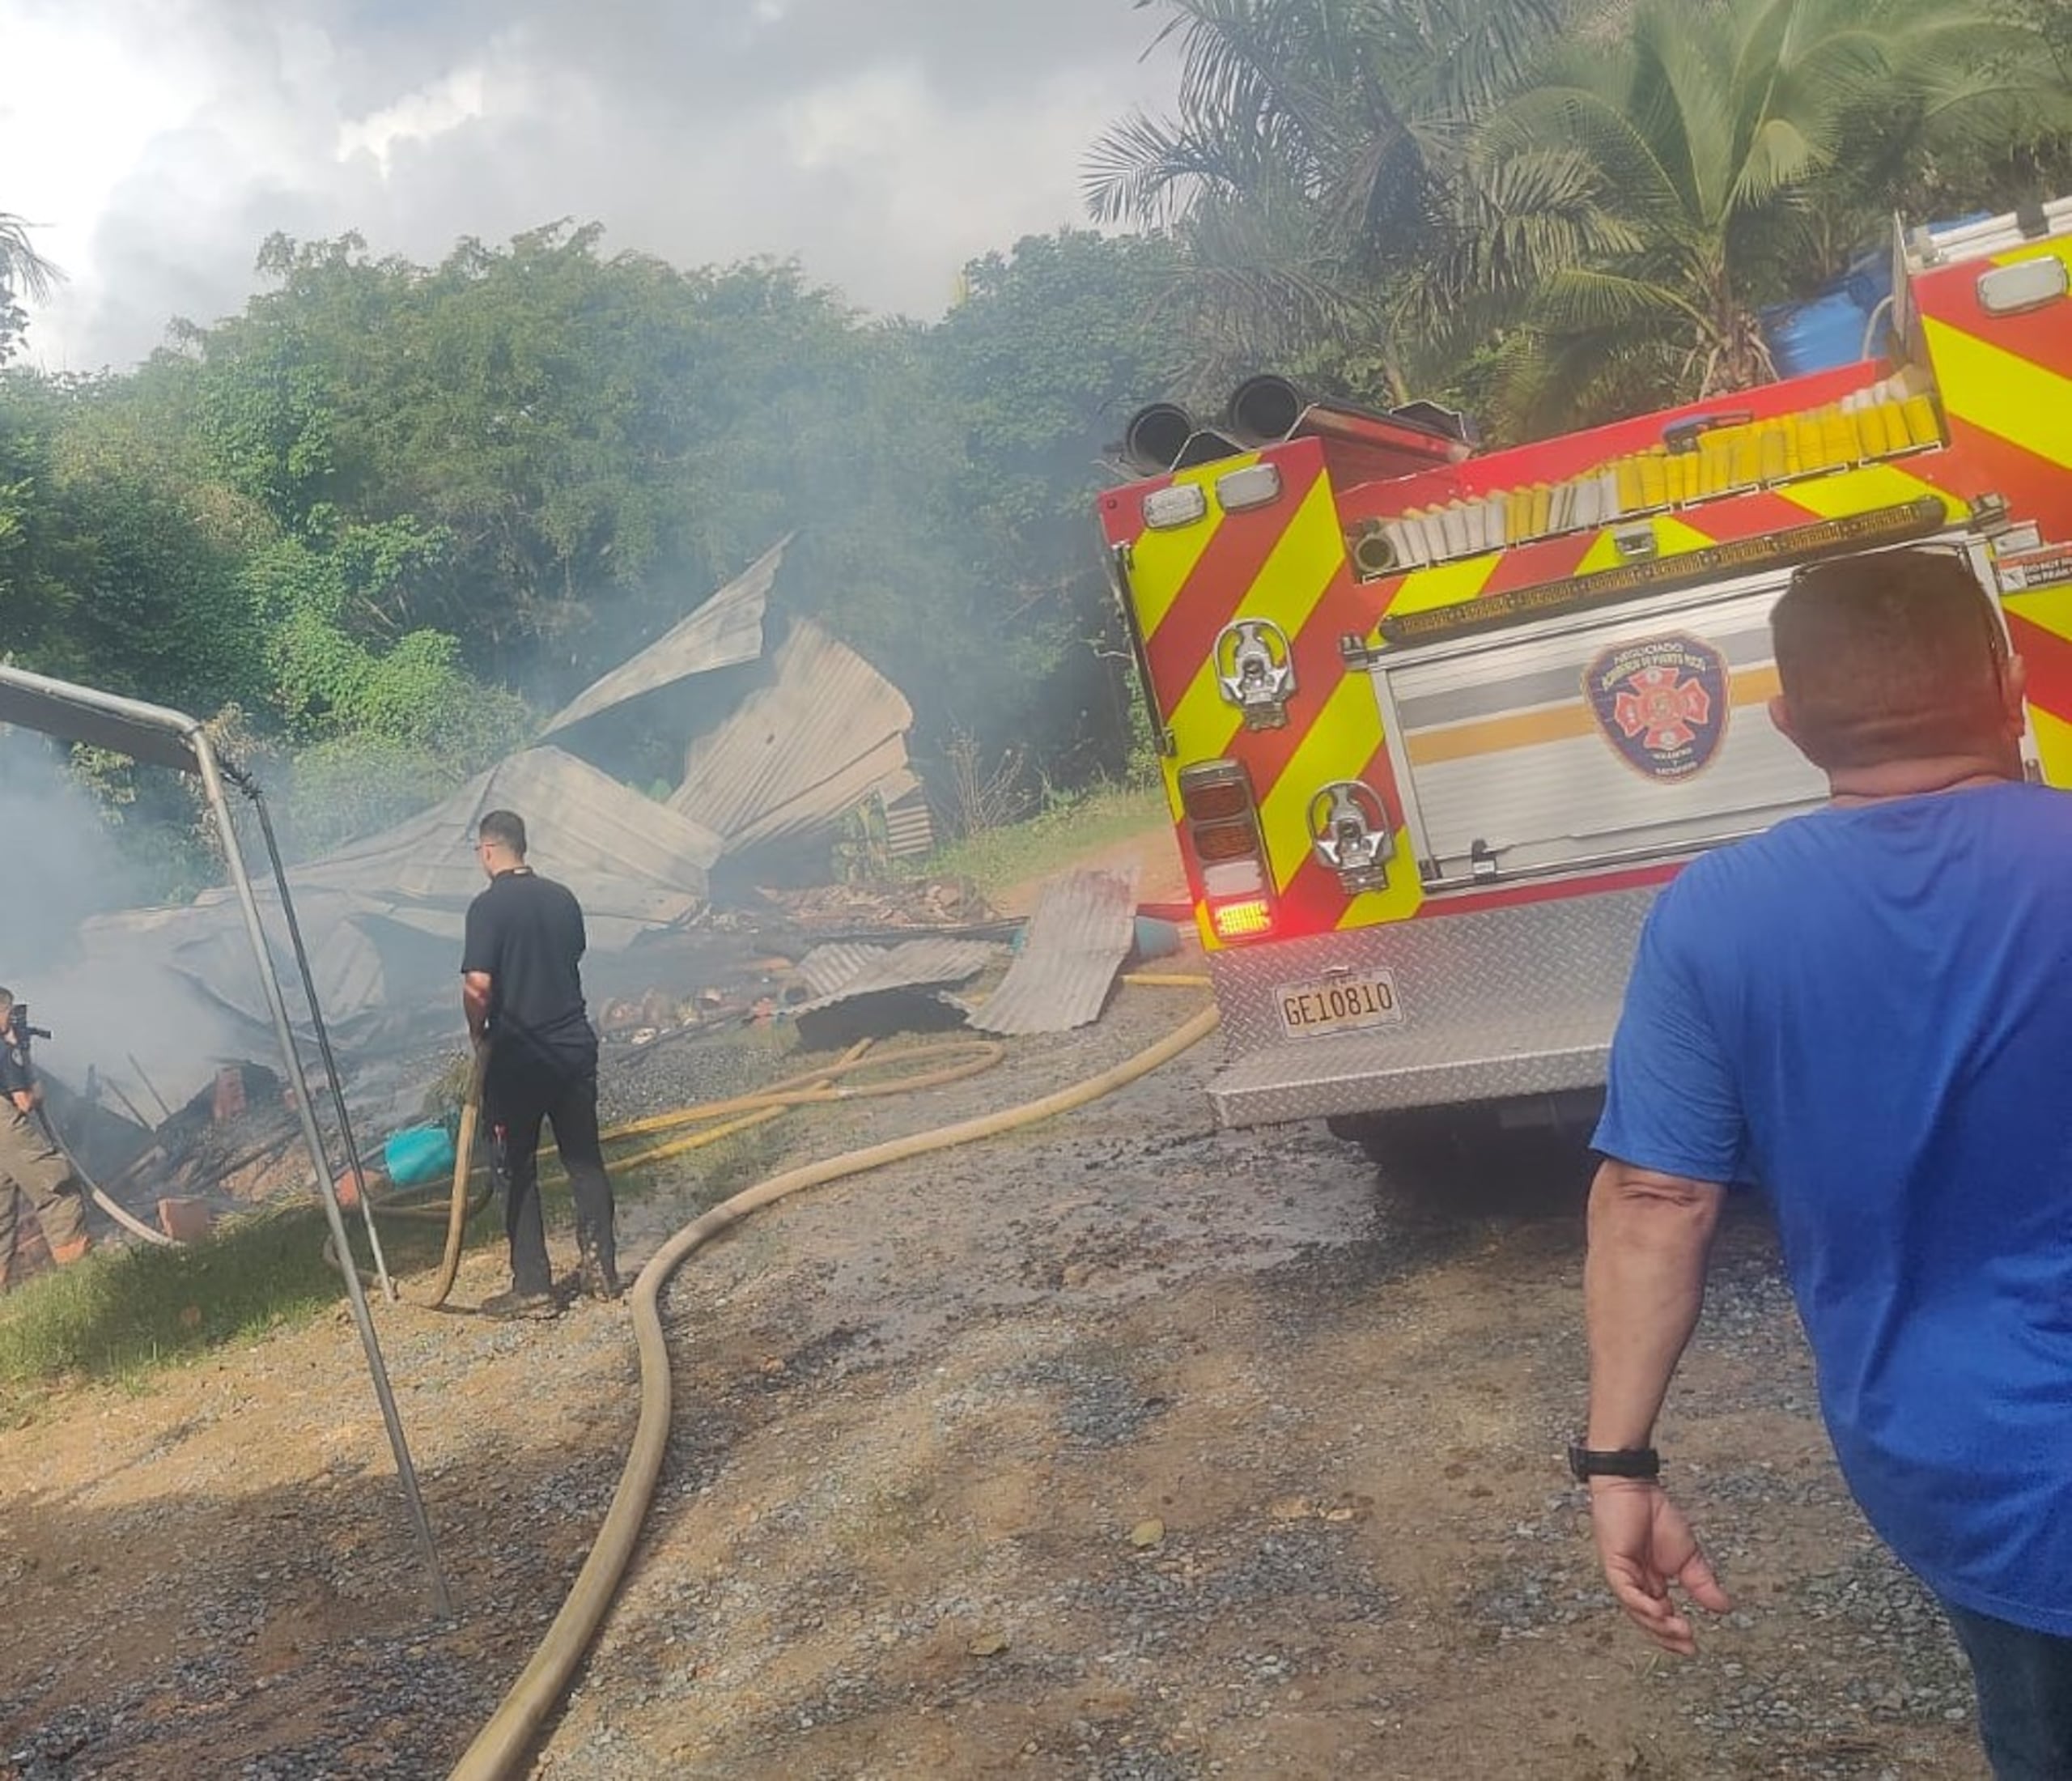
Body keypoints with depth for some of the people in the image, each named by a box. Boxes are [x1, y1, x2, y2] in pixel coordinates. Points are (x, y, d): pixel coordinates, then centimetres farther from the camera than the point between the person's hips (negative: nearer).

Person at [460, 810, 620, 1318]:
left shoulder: (488, 906, -13)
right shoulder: (563, 898, 5)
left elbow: (478, 985, -20)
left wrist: (478, 1032, -5)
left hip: (518, 1055, -5)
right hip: (575, 1044, 5)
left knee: (518, 1171, 5)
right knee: (585, 1160, 12)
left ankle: (533, 1288, 8)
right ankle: (601, 1270, 15)